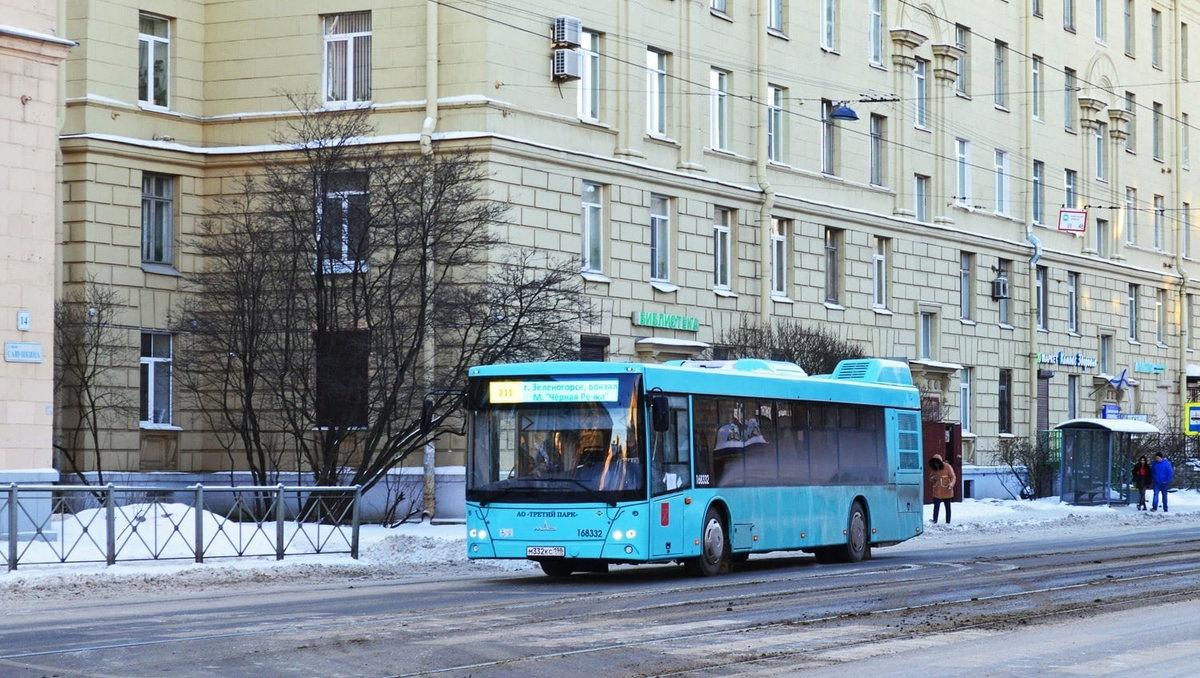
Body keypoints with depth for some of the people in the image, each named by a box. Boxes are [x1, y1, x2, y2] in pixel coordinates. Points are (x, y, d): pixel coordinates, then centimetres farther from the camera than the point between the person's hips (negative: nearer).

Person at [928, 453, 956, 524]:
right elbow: (930, 477, 13)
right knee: (936, 507, -5)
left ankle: (948, 522, 14)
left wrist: (951, 484, -29)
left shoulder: (948, 467, -10)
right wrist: (933, 478, -12)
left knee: (947, 507, 8)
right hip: (937, 492, 3)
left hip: (946, 492, -3)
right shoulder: (933, 468, 2)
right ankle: (934, 521, -5)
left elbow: (953, 477, -10)